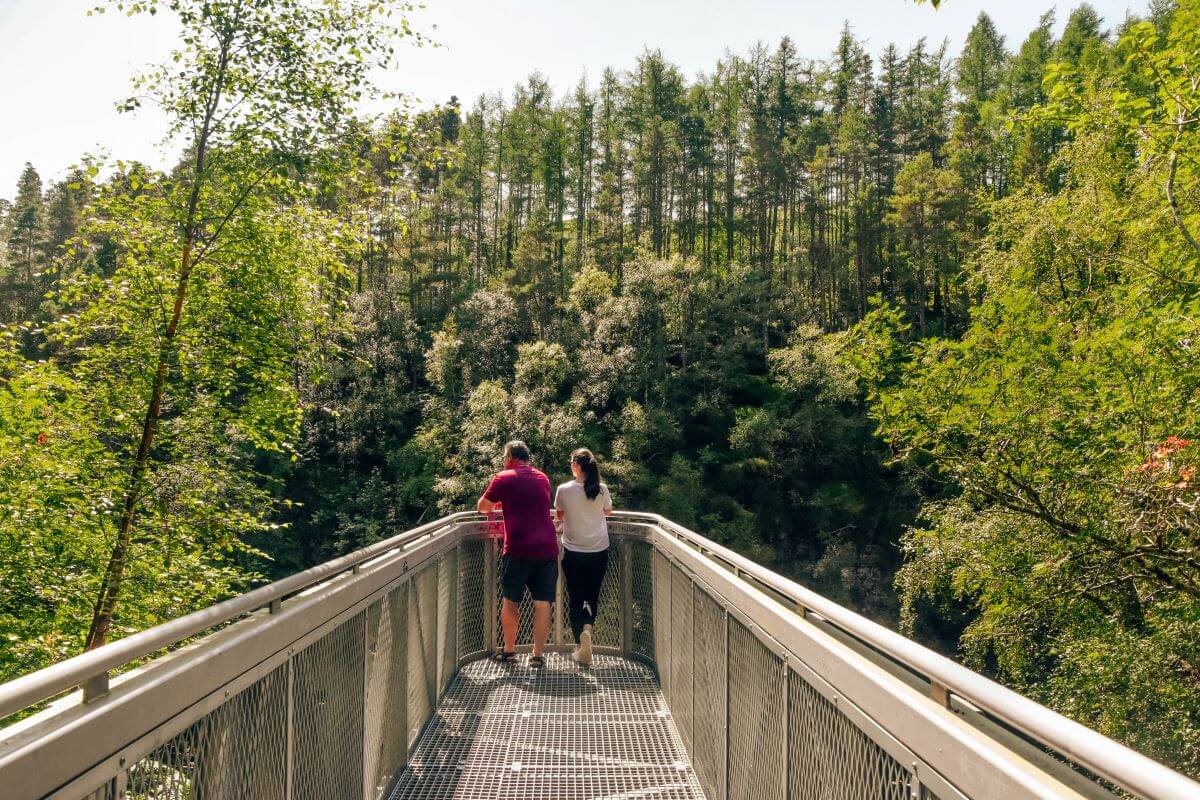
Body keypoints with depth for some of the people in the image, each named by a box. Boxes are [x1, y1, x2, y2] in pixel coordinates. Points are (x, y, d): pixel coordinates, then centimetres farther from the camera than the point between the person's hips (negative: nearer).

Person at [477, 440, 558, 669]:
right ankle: (538, 655, 6)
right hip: (546, 547, 3)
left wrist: (497, 504, 29)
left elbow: (482, 506, 8)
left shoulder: (504, 478, 1)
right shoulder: (543, 478, 15)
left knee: (511, 601, 12)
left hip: (517, 549, -3)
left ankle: (509, 651, 21)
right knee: (542, 603, 4)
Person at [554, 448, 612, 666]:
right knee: (593, 595, 17)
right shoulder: (601, 490, -6)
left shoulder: (564, 490, -10)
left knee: (575, 598, 10)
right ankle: (587, 626, -9)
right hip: (599, 551, 2)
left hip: (573, 552, -1)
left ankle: (580, 645, 6)